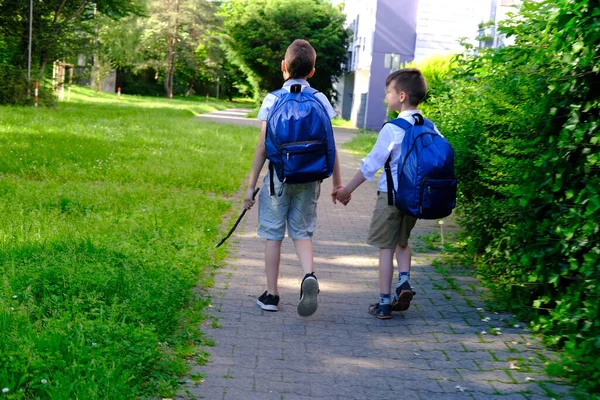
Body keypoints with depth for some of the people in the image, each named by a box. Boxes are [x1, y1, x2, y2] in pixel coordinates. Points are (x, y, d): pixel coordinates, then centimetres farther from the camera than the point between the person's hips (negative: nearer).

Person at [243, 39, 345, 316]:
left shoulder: (273, 100, -3)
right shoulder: (320, 100, 2)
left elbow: (263, 147, -5)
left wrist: (251, 185, 1)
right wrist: (337, 183, 9)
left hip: (279, 176, -2)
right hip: (309, 178, 2)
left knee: (273, 235, 8)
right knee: (302, 233, 14)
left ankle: (271, 295, 13)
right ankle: (309, 276, -13)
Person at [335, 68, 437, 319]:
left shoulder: (392, 129, -14)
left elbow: (371, 163, -12)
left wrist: (348, 189, -2)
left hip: (391, 195, -5)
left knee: (386, 247, 4)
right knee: (402, 242, 25)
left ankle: (384, 303, 7)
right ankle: (404, 280, 4)